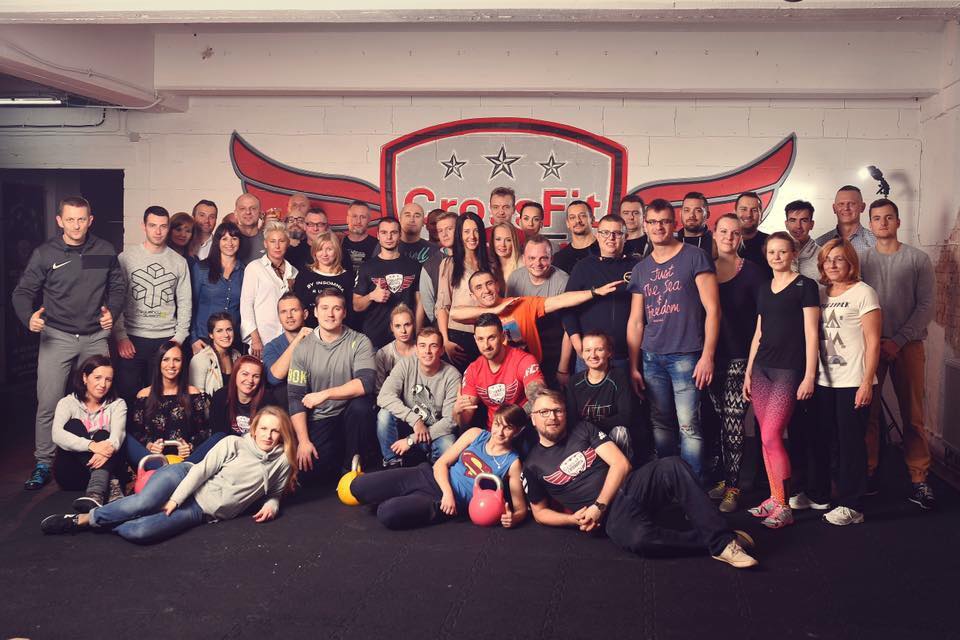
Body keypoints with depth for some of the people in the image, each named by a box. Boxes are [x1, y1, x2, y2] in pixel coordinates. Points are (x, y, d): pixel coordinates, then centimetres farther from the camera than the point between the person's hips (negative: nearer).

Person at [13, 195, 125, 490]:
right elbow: (23, 291, -1)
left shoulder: (105, 251, 4)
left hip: (95, 336, 2)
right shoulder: (45, 253, -2)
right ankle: (43, 463, 8)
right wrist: (28, 317, -20)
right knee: (48, 403, -4)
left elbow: (118, 287, 12)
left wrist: (112, 312, -6)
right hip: (57, 337, -2)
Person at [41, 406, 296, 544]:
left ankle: (89, 523, -2)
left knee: (138, 531, -26)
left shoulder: (282, 463, 5)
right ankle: (81, 518, -9)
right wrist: (174, 499, -16)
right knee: (142, 503, -32)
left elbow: (275, 492, 21)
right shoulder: (234, 444, 0)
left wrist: (272, 505, -3)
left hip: (201, 511, 1)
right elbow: (203, 468, -6)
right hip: (185, 479, -1)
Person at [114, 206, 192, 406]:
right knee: (128, 393, 2)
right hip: (132, 339, -1)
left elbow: (185, 303, 8)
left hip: (167, 340, 1)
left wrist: (180, 336, 0)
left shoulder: (179, 261, 7)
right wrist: (121, 336, -7)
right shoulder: (126, 258, 2)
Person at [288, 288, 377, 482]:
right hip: (319, 420, 1)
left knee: (361, 404, -34)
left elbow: (366, 382, -22)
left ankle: (351, 465, -10)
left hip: (350, 415, 0)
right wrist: (303, 440, -13)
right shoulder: (303, 348, -1)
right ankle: (340, 455, 15)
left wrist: (325, 394, -24)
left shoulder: (359, 342, -7)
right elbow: (295, 397, -4)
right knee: (308, 471, -20)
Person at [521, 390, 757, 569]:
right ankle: (709, 541, -17)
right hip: (611, 515, -3)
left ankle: (722, 541, -29)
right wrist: (573, 519, -4)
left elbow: (620, 463, 2)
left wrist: (598, 506, -10)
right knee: (639, 538, -39)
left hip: (630, 486, 3)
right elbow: (540, 512, 16)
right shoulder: (532, 465, 8)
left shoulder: (583, 430, 11)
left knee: (673, 466, -29)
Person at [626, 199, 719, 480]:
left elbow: (712, 310, -5)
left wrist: (707, 356, -12)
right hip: (651, 358, 5)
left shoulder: (695, 258, -1)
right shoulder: (641, 269, 14)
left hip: (686, 356, -5)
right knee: (660, 424, 9)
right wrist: (633, 366, 11)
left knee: (688, 425, -6)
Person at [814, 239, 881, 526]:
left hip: (853, 382, -5)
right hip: (824, 381, 6)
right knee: (825, 442, 10)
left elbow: (873, 342, -8)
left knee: (851, 443, -2)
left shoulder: (863, 292, -5)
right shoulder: (820, 293, 12)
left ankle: (851, 506, 5)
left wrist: (867, 382, -14)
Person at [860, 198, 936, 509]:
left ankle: (919, 481, 3)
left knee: (913, 414, -1)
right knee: (868, 411, 2)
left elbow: (926, 304, -1)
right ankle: (867, 473, 11)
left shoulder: (918, 259, 5)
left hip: (907, 345, -1)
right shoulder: (862, 260, 8)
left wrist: (898, 340, -10)